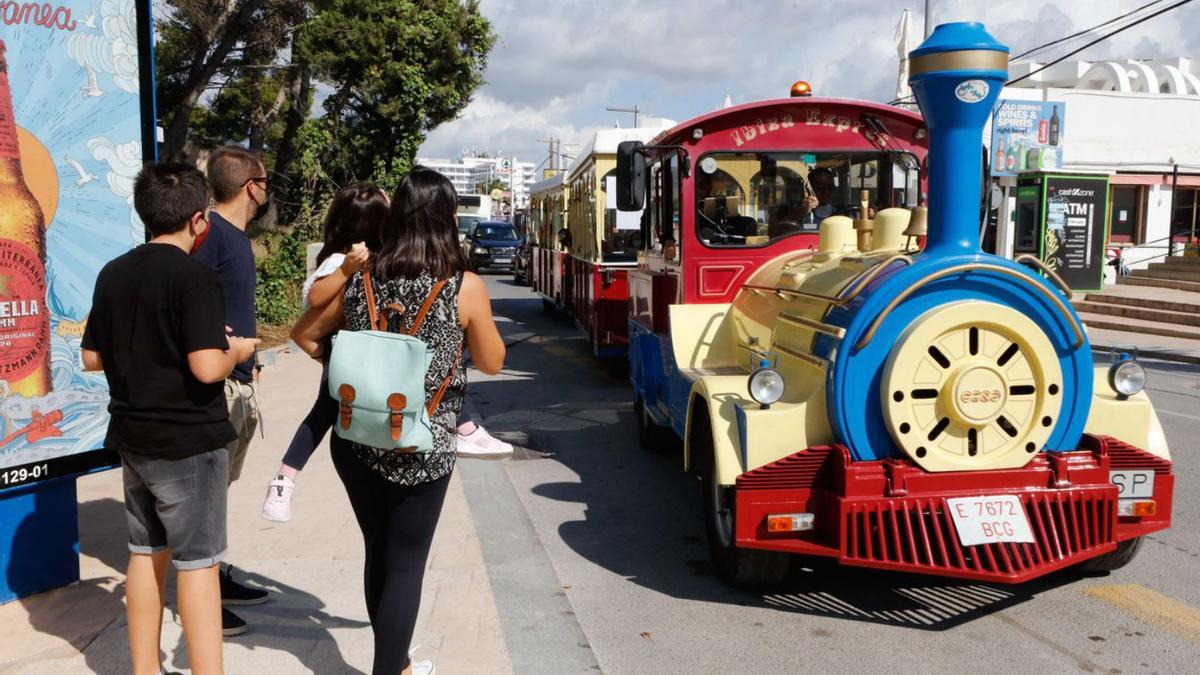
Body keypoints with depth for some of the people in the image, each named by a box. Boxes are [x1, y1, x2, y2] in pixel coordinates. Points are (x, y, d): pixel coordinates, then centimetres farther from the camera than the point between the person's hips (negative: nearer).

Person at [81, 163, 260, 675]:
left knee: (146, 553, 17)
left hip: (133, 438, 7)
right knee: (197, 561, 0)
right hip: (188, 440, -7)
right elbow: (207, 368, -24)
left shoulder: (113, 274, 5)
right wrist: (237, 350, -5)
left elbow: (92, 358, 11)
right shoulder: (193, 276, -17)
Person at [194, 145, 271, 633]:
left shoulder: (238, 235, 14)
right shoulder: (210, 232, -16)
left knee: (218, 487, 18)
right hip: (214, 385, -10)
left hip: (239, 382, 10)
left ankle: (220, 578, 29)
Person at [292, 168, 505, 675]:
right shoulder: (465, 287, -12)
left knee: (378, 554, 19)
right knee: (406, 564, 8)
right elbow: (492, 363, 1)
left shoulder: (359, 278, -1)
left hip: (357, 442, 4)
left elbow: (304, 336, 11)